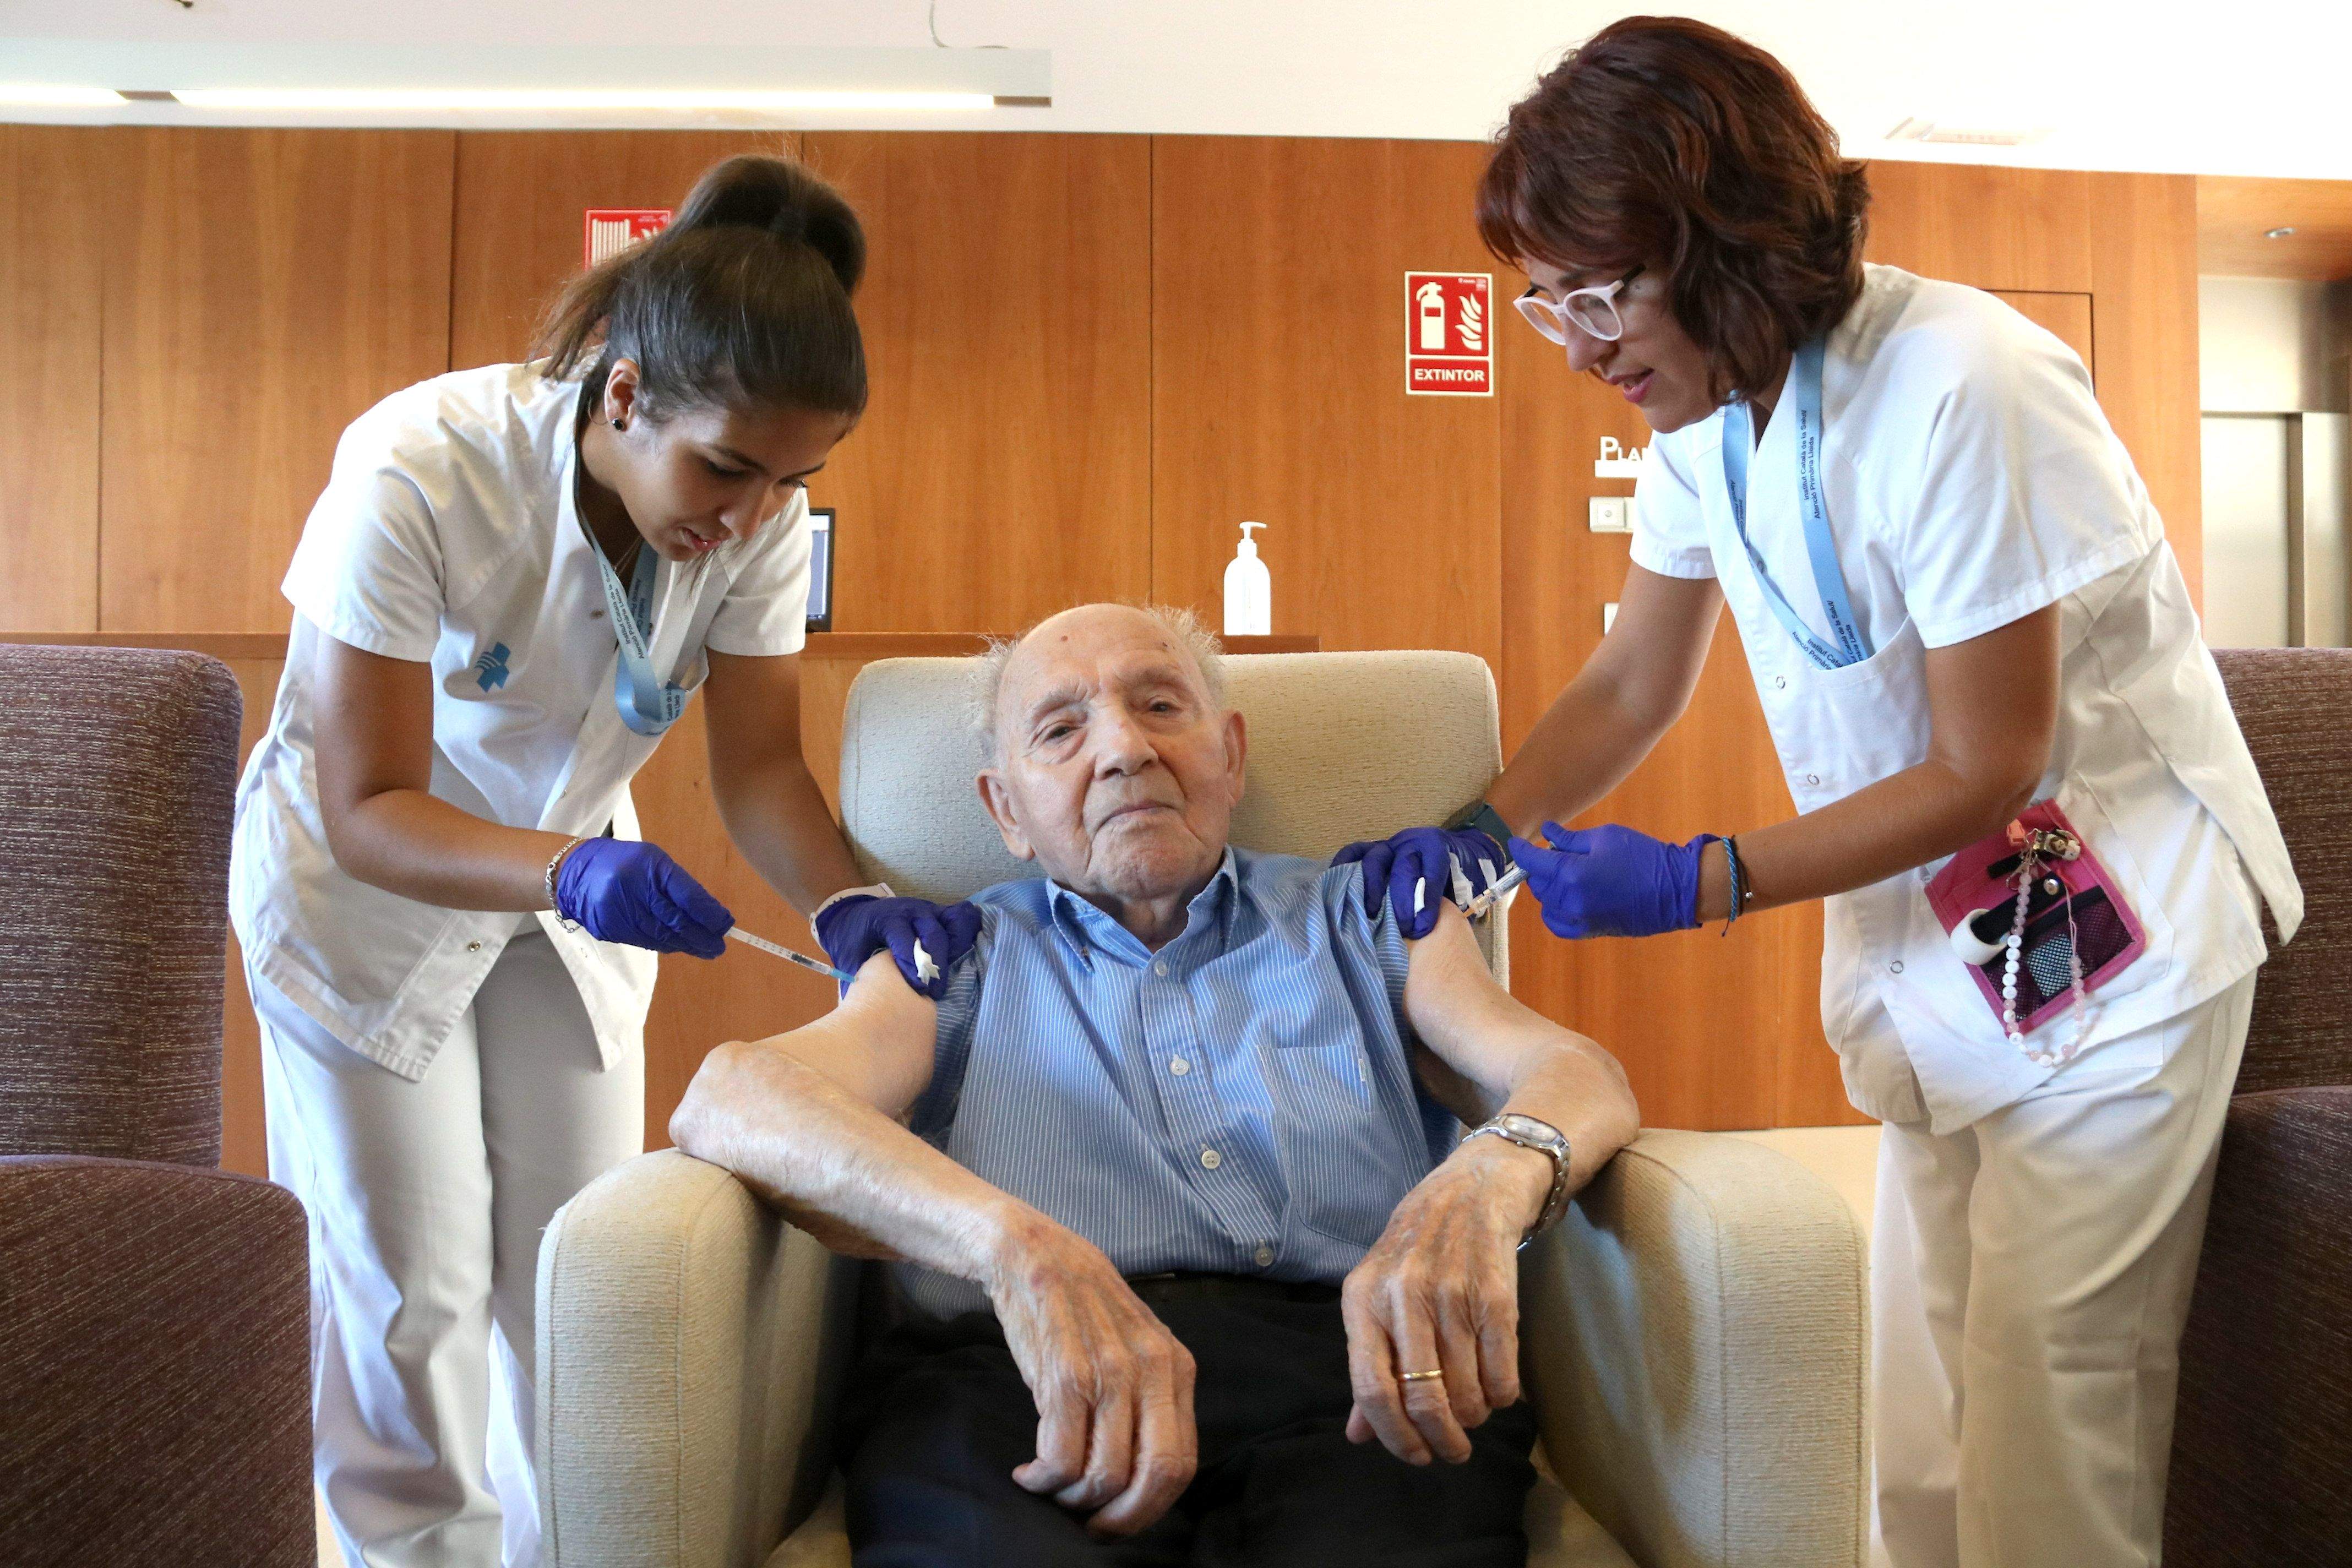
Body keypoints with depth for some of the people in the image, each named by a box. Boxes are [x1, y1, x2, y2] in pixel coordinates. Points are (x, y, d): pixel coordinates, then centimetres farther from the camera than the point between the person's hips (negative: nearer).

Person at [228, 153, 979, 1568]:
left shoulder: (763, 517, -20)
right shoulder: (415, 477, -32)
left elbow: (760, 760, -15)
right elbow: (369, 811, -29)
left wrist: (847, 901, -35)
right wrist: (568, 871, -46)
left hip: (579, 876, 4)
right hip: (364, 886, -3)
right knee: (412, 1291, 1)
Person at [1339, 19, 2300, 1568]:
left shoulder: (1958, 387, -24)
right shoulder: (1704, 407, 0)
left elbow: (1986, 772, -19)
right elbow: (1634, 685, 9)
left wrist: (1695, 881, -21)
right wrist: (1476, 839, -5)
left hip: (2105, 935, -7)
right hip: (1931, 949, 7)